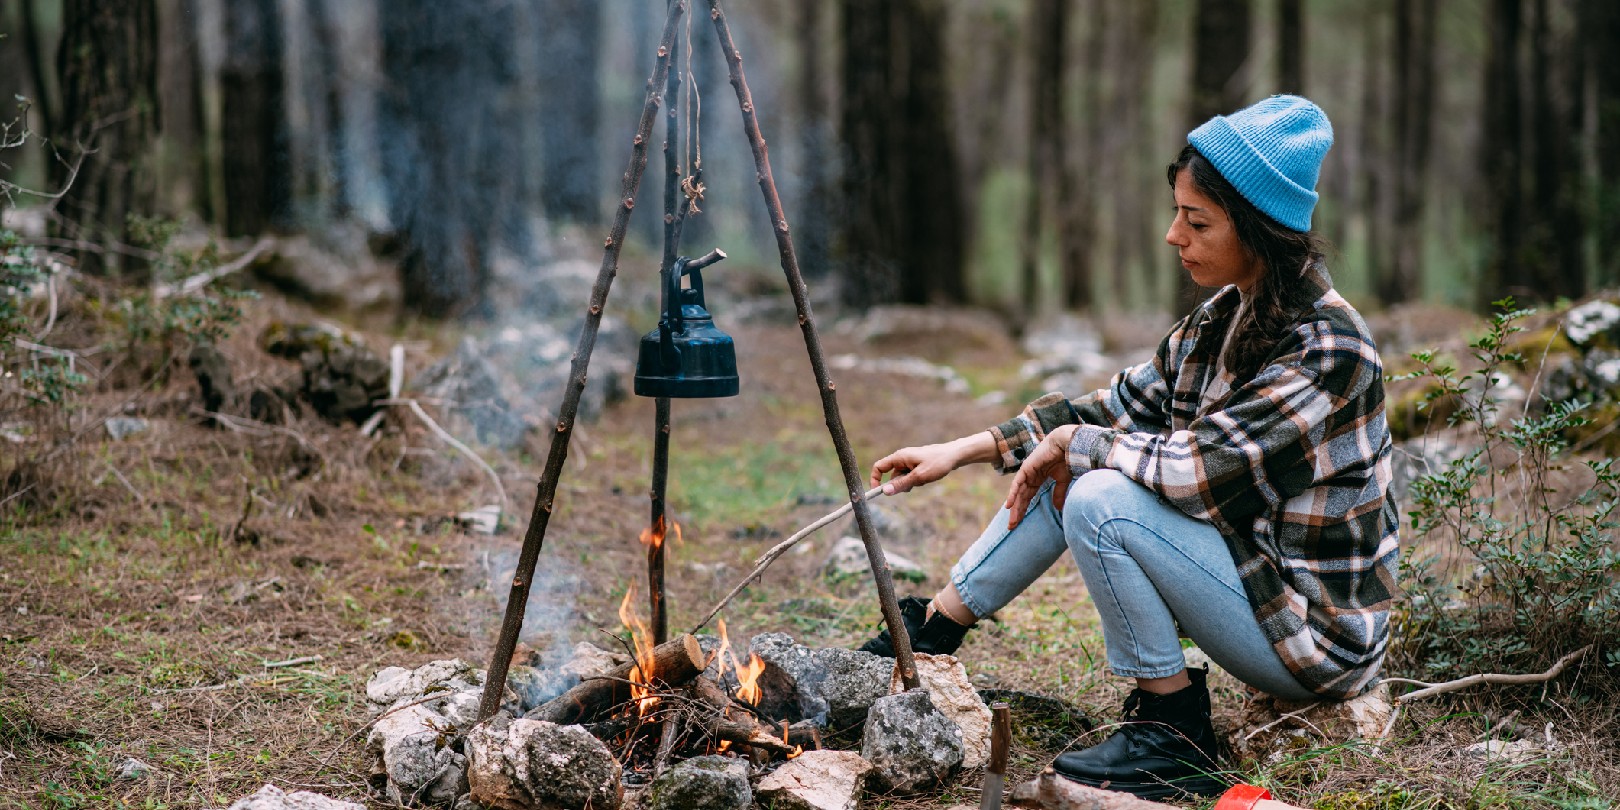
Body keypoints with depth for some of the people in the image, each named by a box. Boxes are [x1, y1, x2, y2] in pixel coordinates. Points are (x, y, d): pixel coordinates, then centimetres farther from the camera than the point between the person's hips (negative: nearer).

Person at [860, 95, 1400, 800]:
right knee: (1071, 468, 4)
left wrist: (1073, 443, -12)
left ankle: (1174, 735, -9)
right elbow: (1122, 405, 11)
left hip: (1319, 634, -9)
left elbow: (1197, 469, -30)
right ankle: (929, 634, 12)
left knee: (1100, 499, -23)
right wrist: (963, 450, 6)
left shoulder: (1325, 347, -24)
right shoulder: (1226, 317, 4)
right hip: (1252, 568, 9)